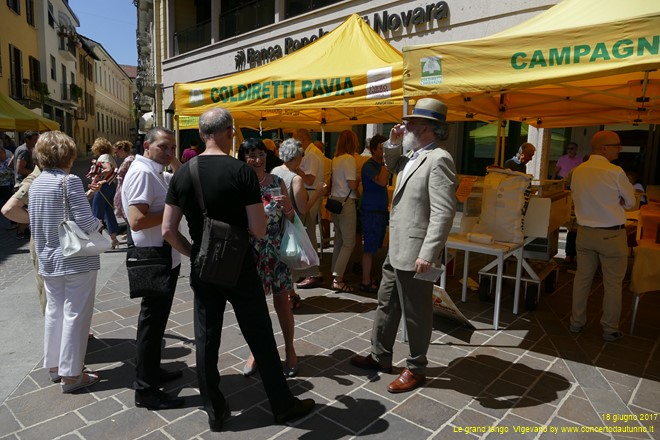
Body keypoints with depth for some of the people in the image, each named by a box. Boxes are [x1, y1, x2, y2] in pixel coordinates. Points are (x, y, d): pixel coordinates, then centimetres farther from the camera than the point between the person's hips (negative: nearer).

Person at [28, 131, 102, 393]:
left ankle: (54, 366, 30)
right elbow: (85, 222, -21)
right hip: (77, 259, -8)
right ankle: (71, 374, 10)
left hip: (48, 260, 8)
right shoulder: (70, 180, -16)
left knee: (54, 312, 17)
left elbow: (35, 222, 14)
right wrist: (100, 224, 0)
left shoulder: (36, 184, 8)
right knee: (75, 315, 2)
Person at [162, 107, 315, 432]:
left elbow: (168, 230, 0)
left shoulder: (182, 174, -1)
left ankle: (214, 411, 29)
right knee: (261, 339, 9)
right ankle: (283, 405, 26)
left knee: (206, 340, 14)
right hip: (240, 269, -4)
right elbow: (259, 231, -16)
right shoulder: (242, 172, -15)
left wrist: (195, 254, 12)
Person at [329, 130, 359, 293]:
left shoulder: (335, 159, 10)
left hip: (335, 200, 8)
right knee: (349, 242, -3)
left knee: (339, 240, 15)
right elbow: (352, 184, -17)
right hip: (346, 202, -8)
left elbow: (337, 180, 8)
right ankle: (338, 279, -4)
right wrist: (358, 181, 2)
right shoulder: (349, 159, -13)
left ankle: (336, 274, 22)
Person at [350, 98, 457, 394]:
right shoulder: (412, 156, 10)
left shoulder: (438, 159, -18)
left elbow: (443, 212, -24)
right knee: (386, 305, 20)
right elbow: (392, 167, 32)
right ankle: (380, 356, 38)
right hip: (396, 249, 10)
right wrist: (393, 144, 13)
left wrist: (428, 255, -27)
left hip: (414, 253, -10)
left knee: (415, 314, 8)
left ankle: (416, 369, 27)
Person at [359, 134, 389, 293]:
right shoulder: (369, 166, -12)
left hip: (380, 211, 8)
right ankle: (366, 282, 4)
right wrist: (385, 163, -17)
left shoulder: (381, 165, 14)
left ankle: (370, 276, 25)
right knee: (369, 249, -3)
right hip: (371, 212, -8)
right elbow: (382, 182, -28)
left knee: (373, 247, 14)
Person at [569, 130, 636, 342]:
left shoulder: (577, 171, 0)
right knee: (613, 283, 8)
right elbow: (630, 201, -3)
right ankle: (610, 329, 19)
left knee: (582, 278, 15)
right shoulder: (615, 172, -16)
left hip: (584, 232, 5)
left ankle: (577, 322, 25)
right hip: (611, 235, -5)